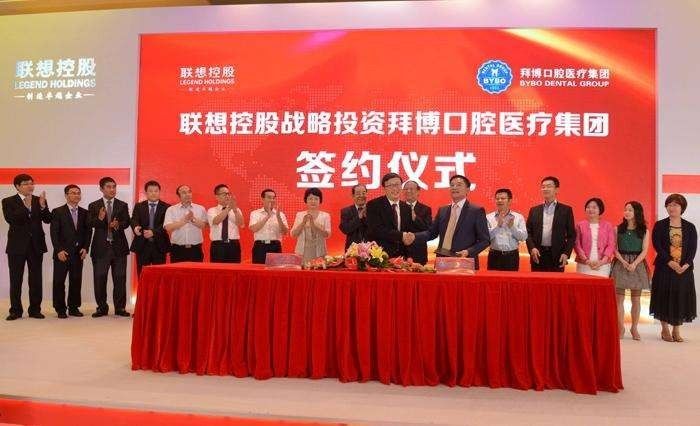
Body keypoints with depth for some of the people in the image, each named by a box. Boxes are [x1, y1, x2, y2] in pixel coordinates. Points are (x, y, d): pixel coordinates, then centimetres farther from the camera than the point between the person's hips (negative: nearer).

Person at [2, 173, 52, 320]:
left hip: (36, 245, 2)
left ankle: (35, 309, 12)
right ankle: (15, 310, 12)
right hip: (17, 246, -2)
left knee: (36, 280, 4)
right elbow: (11, 219, -15)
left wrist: (42, 206, -17)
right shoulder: (8, 202, 1)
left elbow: (48, 220, -2)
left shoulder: (39, 201, 8)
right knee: (16, 280, 4)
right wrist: (26, 206, -21)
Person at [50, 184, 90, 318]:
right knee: (59, 282, 2)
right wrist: (59, 250, -13)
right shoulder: (57, 212, -1)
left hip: (78, 252, 3)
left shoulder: (84, 213, 9)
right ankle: (60, 309, 11)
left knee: (76, 281, 6)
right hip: (62, 252, -3)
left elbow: (88, 231, 9)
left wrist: (85, 248, -2)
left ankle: (74, 307, 16)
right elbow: (54, 233, -5)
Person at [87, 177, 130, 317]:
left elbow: (126, 223, -2)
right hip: (101, 247, 0)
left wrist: (118, 224, -23)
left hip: (119, 246, 1)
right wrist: (99, 219, -26)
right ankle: (102, 307, 14)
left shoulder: (123, 205, 9)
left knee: (120, 278, 3)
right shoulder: (94, 206, 6)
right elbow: (89, 223, -6)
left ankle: (120, 307, 11)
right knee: (99, 279, 3)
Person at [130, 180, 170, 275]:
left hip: (159, 246, -1)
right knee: (142, 275, 5)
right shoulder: (138, 206, 9)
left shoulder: (166, 207, 2)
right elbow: (134, 220, -6)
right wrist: (136, 227, -30)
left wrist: (153, 232, -26)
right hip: (142, 246, 2)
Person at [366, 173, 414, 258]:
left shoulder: (406, 208, 12)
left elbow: (410, 230, 15)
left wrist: (410, 237, -10)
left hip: (401, 255, 5)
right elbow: (376, 230, -16)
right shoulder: (373, 205, -5)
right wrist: (401, 235, -20)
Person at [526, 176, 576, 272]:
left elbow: (571, 235, 4)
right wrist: (532, 248, -8)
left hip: (557, 257, -2)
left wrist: (566, 253, -8)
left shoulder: (566, 210, 6)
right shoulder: (534, 210, 12)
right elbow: (528, 232, 9)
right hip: (538, 256, 2)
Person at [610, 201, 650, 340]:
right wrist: (623, 262, -14)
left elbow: (644, 250, -2)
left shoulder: (644, 231, 5)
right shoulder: (618, 229, 5)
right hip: (620, 263, 0)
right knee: (619, 298, -2)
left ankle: (634, 328, 14)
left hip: (638, 264, 0)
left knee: (636, 299, 4)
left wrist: (634, 264, -16)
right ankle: (621, 327, 5)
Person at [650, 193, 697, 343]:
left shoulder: (690, 227, 6)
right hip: (664, 268, -2)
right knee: (664, 297, 0)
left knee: (681, 297, 3)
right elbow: (657, 246, -7)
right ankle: (665, 329, 12)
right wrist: (670, 262, -17)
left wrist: (686, 265, -14)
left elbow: (693, 248, 0)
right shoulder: (660, 225, 1)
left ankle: (676, 330, 15)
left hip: (684, 269, 2)